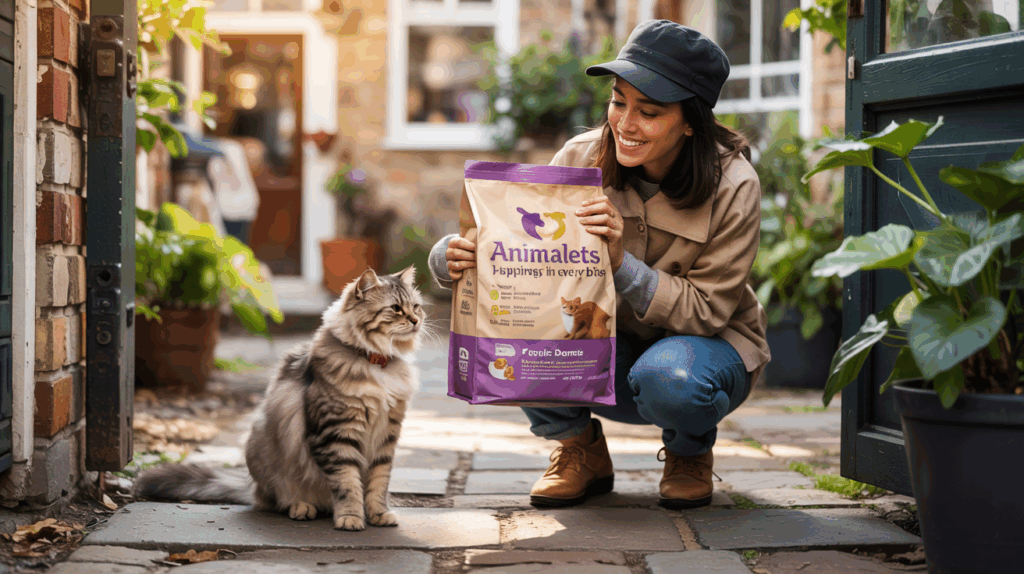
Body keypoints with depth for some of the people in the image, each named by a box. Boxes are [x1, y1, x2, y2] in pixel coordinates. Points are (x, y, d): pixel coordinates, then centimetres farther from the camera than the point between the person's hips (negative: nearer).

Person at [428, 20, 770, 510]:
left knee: (667, 378, -38)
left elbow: (705, 311, -22)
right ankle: (580, 451, -1)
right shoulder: (582, 159, -13)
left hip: (707, 346, -2)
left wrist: (621, 261, -37)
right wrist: (455, 257, -37)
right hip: (607, 348, 2)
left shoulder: (732, 186, -20)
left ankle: (689, 454, 1)